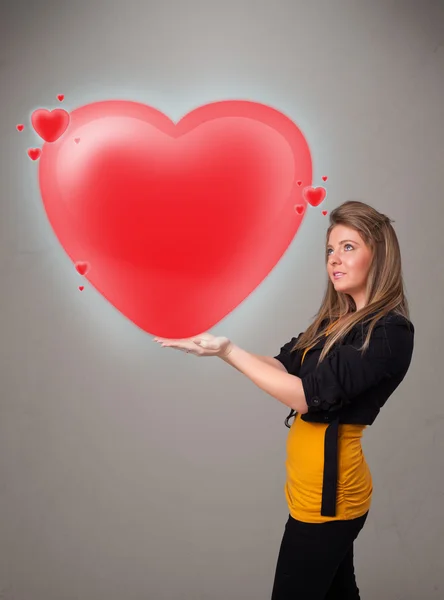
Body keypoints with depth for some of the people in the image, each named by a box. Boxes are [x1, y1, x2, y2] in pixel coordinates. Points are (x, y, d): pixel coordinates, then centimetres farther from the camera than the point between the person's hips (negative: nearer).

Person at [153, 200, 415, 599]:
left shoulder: (389, 332, -19)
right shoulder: (337, 319, 7)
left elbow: (308, 395, -25)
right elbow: (285, 365, 4)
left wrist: (227, 350, -24)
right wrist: (219, 346, -8)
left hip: (326, 491, -8)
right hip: (319, 485, 8)